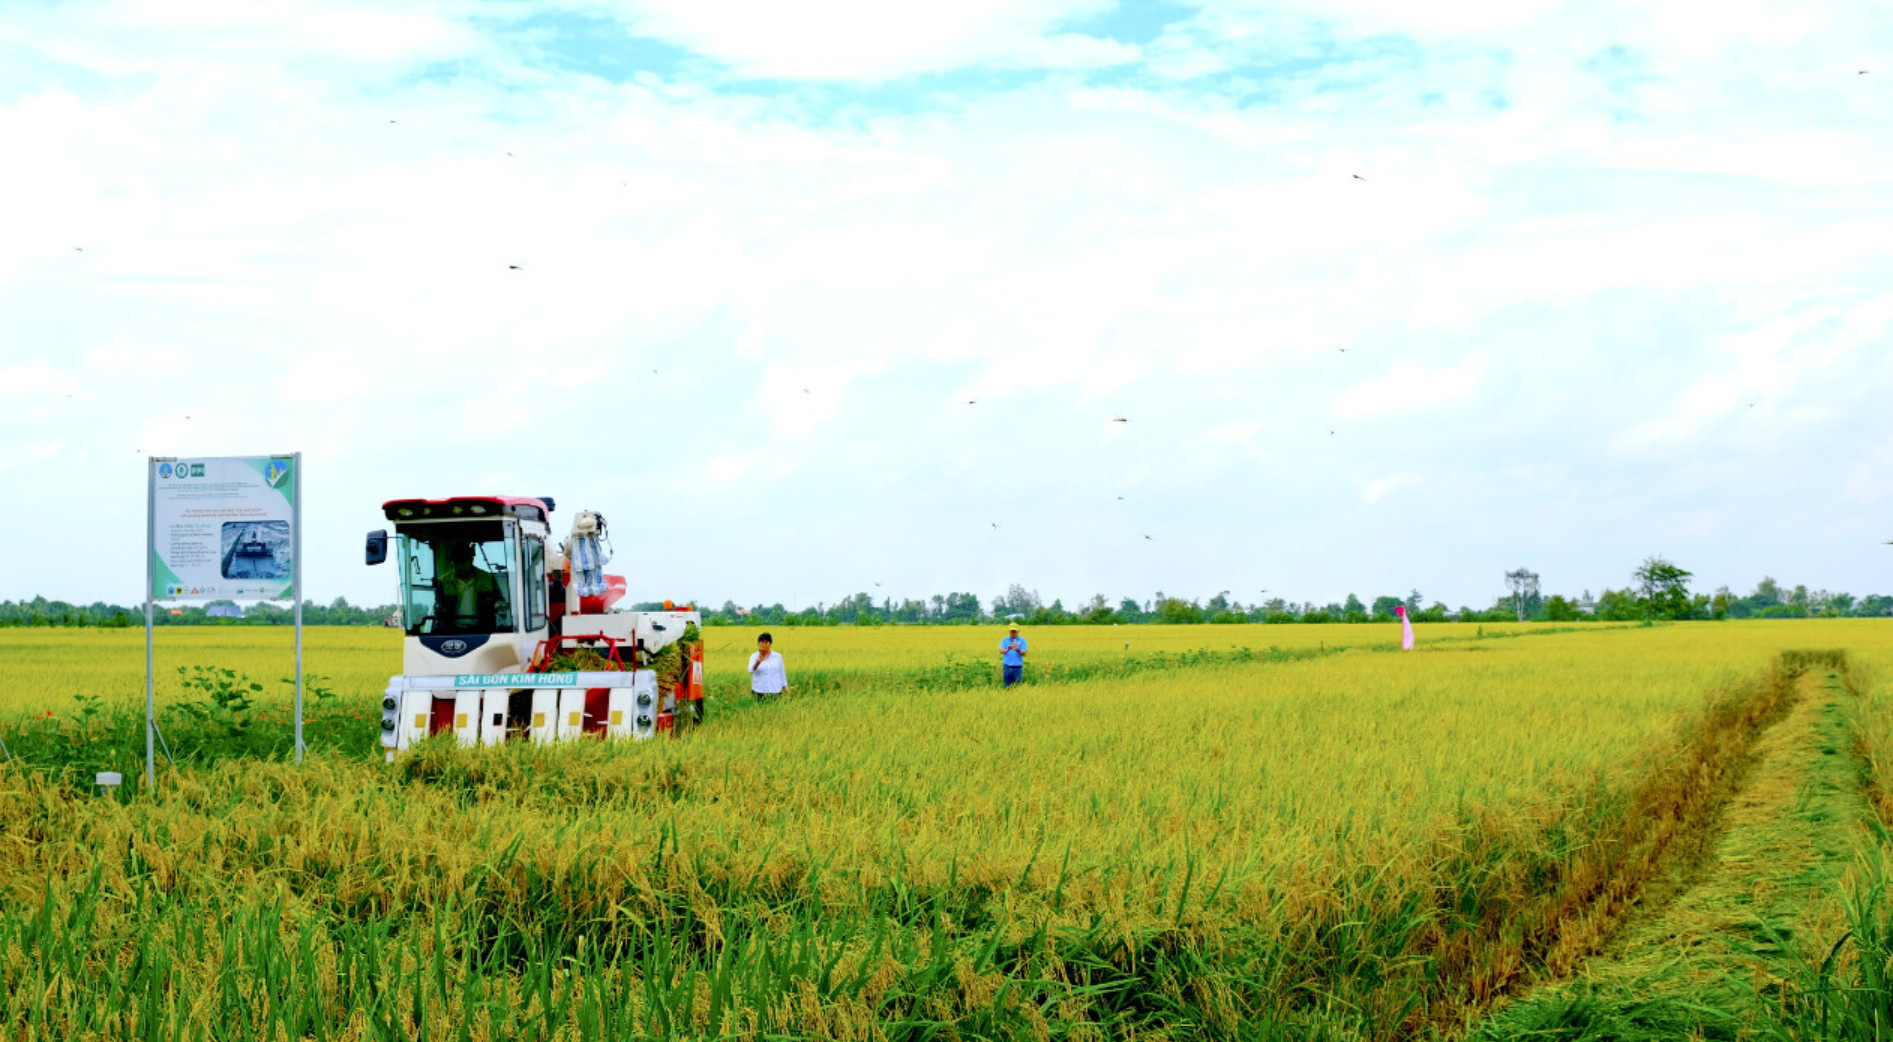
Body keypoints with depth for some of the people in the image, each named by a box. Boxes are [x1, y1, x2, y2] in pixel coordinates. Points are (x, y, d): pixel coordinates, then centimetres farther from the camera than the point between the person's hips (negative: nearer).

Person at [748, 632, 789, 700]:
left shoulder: (777, 656, 4)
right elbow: (751, 670, -18)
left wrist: (785, 687, 9)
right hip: (759, 691, -1)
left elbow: (782, 673, 11)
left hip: (775, 691, 1)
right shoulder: (754, 657, -1)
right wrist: (757, 663, -37)